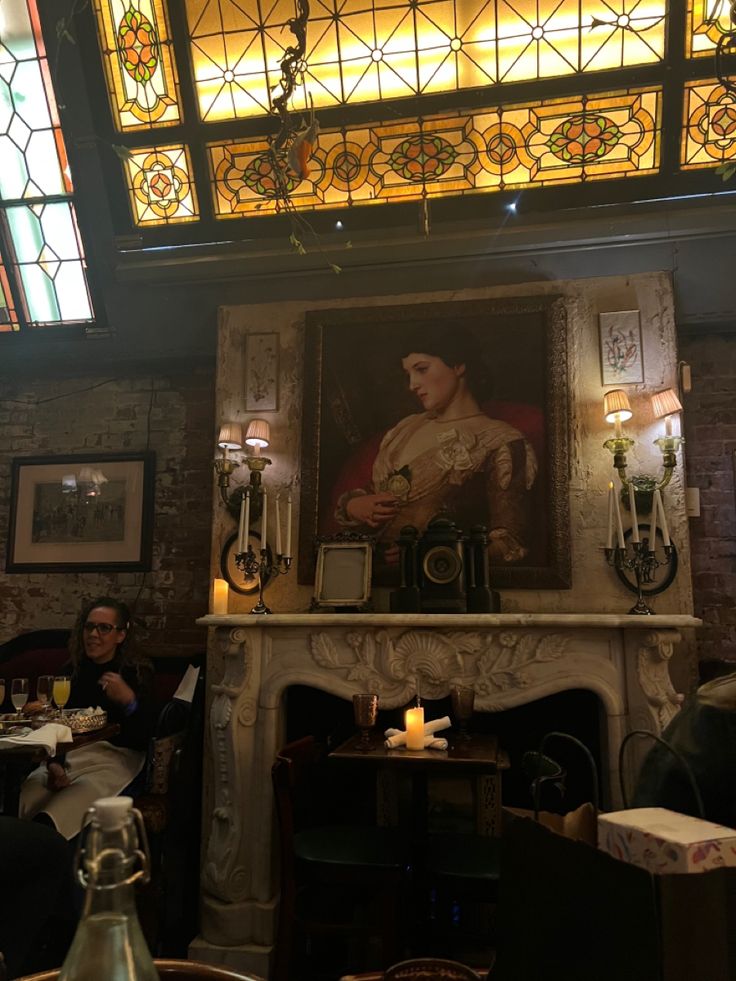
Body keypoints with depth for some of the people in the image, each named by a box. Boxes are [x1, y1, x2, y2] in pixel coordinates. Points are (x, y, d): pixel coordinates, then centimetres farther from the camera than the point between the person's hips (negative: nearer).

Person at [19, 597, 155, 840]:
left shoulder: (139, 672, 0)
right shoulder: (72, 670, 12)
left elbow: (145, 738, -6)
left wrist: (129, 701, -23)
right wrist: (54, 765, -11)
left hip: (116, 757, -4)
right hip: (69, 755, 4)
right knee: (16, 806, -26)